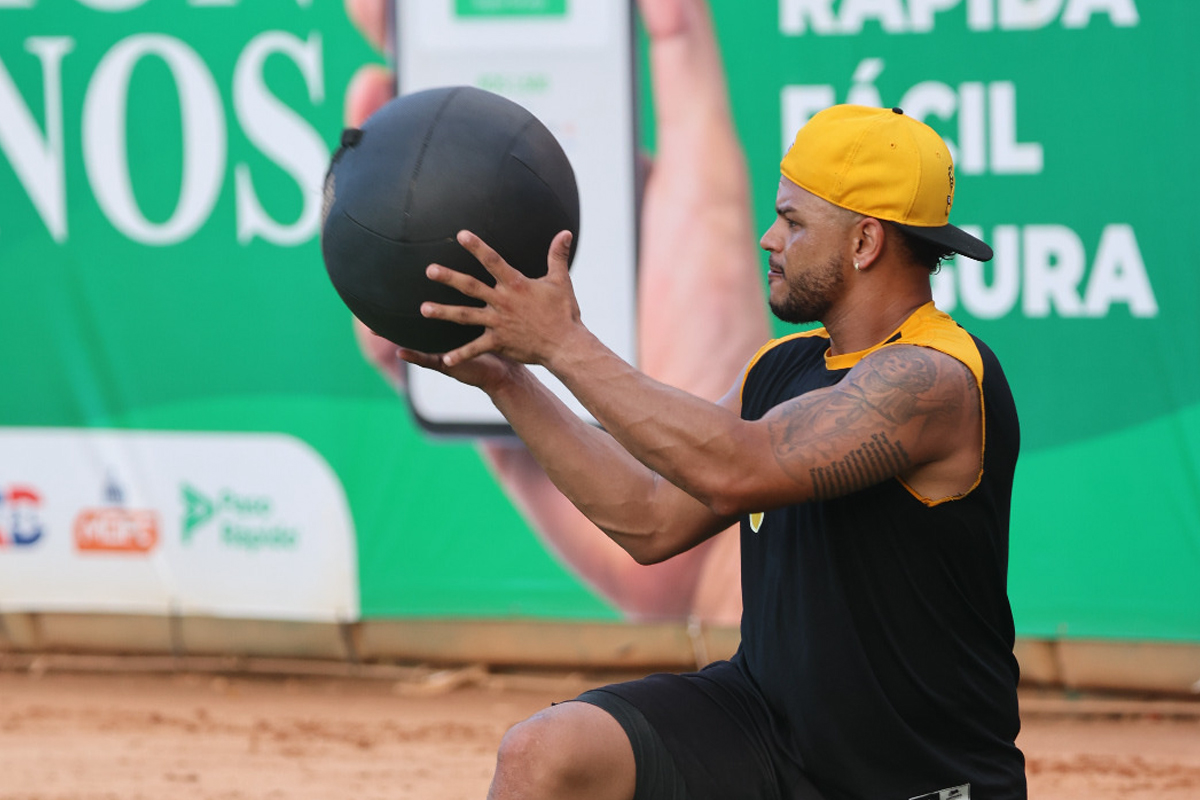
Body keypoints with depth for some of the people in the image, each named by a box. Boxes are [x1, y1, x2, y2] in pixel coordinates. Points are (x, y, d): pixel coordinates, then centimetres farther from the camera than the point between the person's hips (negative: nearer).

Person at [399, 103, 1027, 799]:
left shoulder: (939, 380, -18)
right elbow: (653, 522, 12)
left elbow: (737, 470, -29)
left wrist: (564, 343, -22)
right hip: (767, 722, 7)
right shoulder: (782, 368, 10)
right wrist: (505, 377, 9)